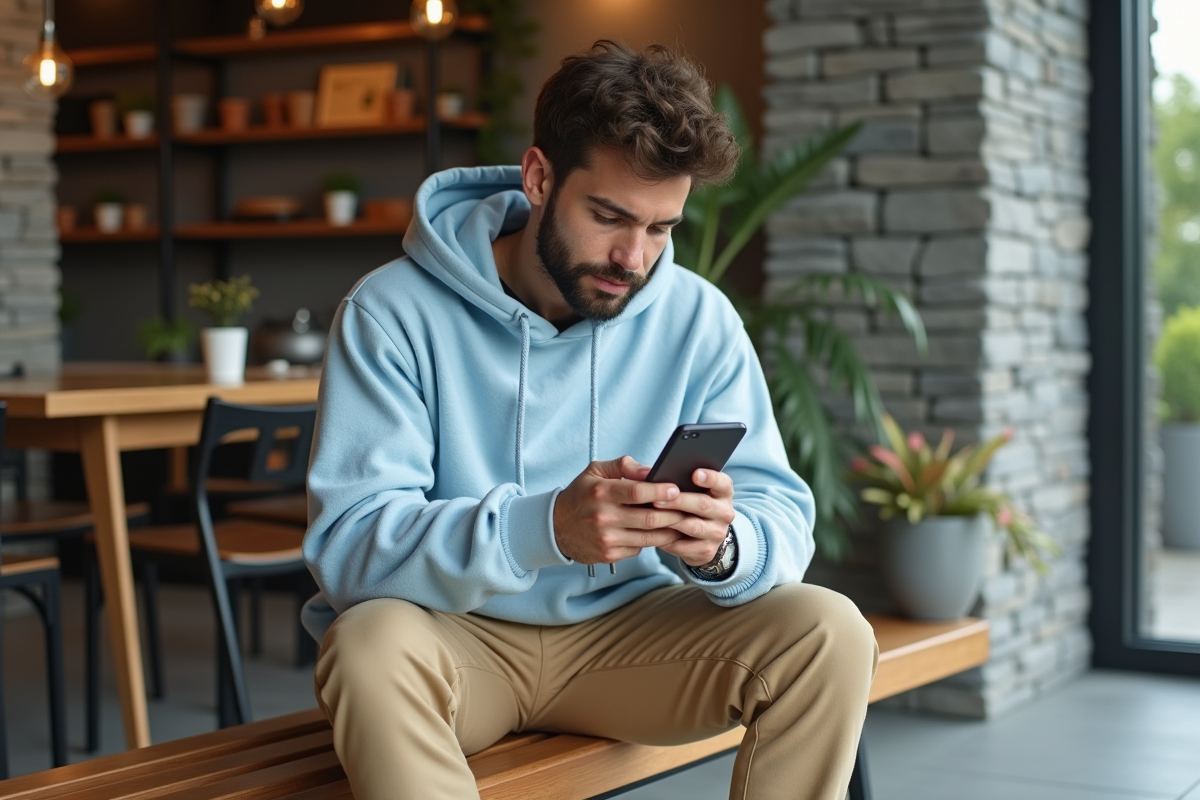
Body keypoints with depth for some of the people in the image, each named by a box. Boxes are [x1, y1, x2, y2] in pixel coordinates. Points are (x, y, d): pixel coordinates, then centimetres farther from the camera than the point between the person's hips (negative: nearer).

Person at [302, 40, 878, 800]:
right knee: (374, 643, -36)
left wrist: (722, 544, -33)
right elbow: (347, 545, -22)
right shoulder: (394, 312, -14)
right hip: (454, 637, -3)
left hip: (627, 632, 3)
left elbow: (783, 519, -7)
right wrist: (544, 528, -39)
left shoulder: (699, 318, -5)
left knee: (829, 633, -19)